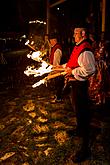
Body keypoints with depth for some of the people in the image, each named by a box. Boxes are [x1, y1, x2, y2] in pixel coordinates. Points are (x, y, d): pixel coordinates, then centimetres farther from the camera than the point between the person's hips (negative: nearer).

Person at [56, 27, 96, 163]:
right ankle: (79, 130, 49)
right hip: (75, 83, 11)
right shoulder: (78, 47, 11)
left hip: (80, 84, -11)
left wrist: (72, 72, -22)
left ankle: (85, 148, 5)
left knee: (82, 113, -5)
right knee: (77, 109, 26)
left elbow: (89, 69, -31)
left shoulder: (85, 50, -22)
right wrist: (64, 66, 15)